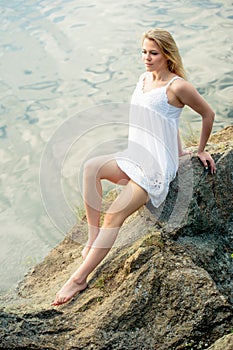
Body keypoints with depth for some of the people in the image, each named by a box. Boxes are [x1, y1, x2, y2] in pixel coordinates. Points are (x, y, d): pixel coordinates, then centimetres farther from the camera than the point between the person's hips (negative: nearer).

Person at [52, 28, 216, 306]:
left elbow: (208, 114, 2)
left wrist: (200, 150, 13)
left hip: (157, 165, -7)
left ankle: (79, 278, -17)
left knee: (114, 217, -20)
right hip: (133, 157, 7)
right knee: (91, 167, -23)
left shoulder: (177, 86, -10)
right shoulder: (143, 78, 13)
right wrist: (178, 150, 22)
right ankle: (93, 235, -16)